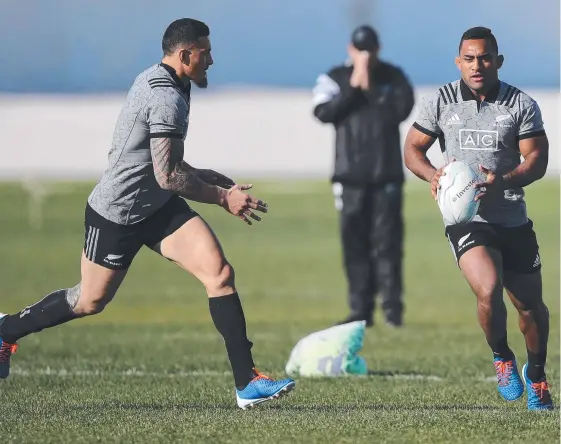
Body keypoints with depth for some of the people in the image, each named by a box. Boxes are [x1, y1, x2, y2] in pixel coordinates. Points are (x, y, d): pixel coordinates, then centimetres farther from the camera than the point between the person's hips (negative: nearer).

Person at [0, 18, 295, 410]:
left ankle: (247, 382, -13)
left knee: (220, 272, -10)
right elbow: (167, 176, -26)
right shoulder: (167, 98, -24)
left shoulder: (156, 81, 9)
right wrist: (222, 197, -16)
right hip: (117, 214, -9)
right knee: (90, 301, 8)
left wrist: (203, 176, 16)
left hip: (157, 208, 9)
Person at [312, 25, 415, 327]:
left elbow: (399, 111, -11)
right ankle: (360, 310, 4)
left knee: (387, 241, -6)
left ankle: (392, 307, -6)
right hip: (350, 175, 1)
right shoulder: (335, 79, 6)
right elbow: (323, 112, -9)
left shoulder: (393, 77, 5)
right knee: (354, 242, 1)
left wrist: (370, 87, -12)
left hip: (387, 174, -1)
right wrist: (353, 86, -13)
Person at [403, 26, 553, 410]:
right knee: (489, 291, -24)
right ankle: (501, 358, 4)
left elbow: (537, 160, -5)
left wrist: (502, 182, -24)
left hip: (513, 220, 2)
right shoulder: (440, 103, 0)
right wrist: (434, 175, -15)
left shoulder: (522, 105, -1)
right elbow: (412, 148, 7)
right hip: (465, 219, -2)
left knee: (531, 306, 10)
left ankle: (536, 374, 37)